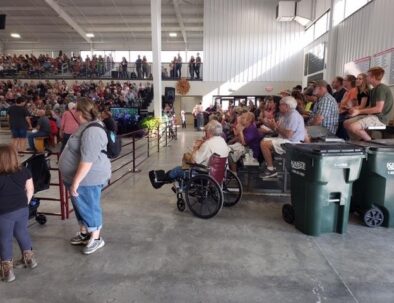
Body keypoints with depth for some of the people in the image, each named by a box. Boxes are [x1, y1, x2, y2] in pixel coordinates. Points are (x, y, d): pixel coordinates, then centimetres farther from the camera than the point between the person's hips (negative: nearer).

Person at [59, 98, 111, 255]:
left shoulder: (91, 131, -27)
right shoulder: (88, 126, 9)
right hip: (80, 176, 10)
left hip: (88, 178, -10)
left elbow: (87, 160, -31)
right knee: (80, 206, 21)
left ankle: (96, 238, 23)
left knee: (90, 207, 5)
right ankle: (84, 233, 38)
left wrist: (75, 182, -27)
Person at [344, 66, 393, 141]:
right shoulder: (374, 89, 18)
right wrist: (357, 109, 1)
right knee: (346, 123, 3)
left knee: (352, 127, -29)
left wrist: (359, 111, -17)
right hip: (371, 115, 10)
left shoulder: (381, 88, -14)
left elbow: (378, 109, -21)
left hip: (379, 118, -10)